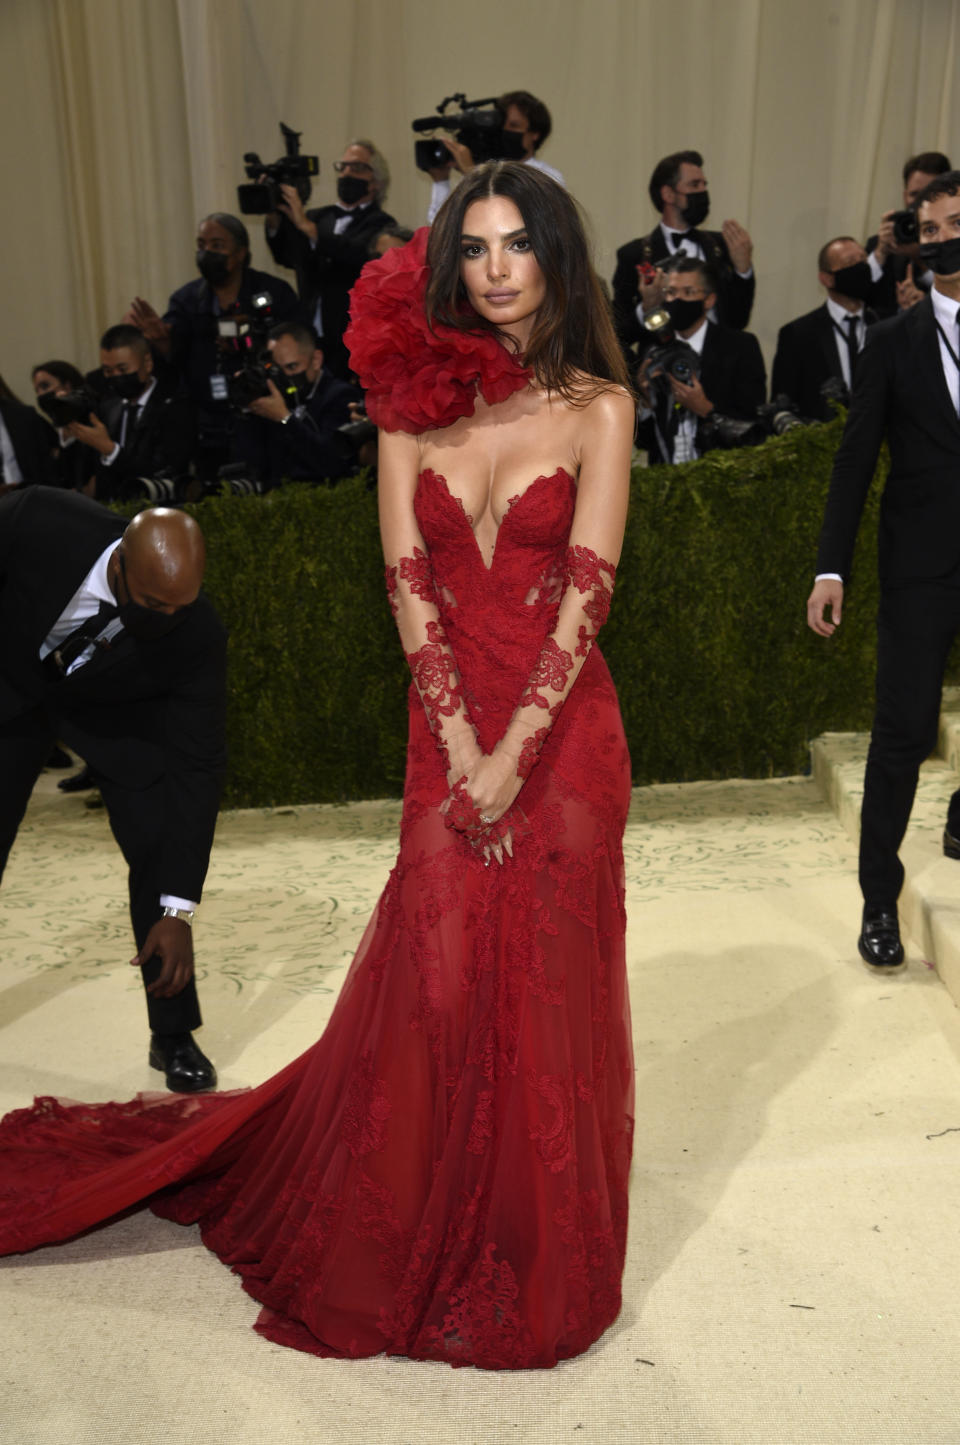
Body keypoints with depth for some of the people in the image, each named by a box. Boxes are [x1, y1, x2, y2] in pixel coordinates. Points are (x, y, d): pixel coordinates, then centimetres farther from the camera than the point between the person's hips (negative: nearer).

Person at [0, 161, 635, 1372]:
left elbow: (585, 591, -8)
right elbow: (409, 580, -2)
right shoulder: (414, 397, 5)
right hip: (447, 730, 2)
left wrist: (514, 754, -15)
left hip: (562, 728, -1)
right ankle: (417, 1245, 29)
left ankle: (536, 1263, 28)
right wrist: (461, 753, -10)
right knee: (431, 983, 3)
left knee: (547, 985, 6)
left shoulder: (598, 406, 0)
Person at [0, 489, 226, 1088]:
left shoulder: (199, 637, -34)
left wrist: (178, 911, -28)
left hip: (116, 712, -1)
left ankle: (174, 1034, 4)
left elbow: (197, 770, -28)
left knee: (160, 847, -13)